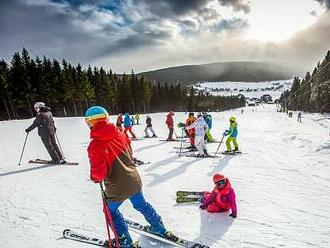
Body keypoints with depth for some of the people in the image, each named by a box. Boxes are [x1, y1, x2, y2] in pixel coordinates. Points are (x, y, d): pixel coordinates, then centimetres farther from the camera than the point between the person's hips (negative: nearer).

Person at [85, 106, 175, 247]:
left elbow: (98, 173, -21)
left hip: (117, 189, -6)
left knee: (111, 211, 23)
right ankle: (160, 229, 45)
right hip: (134, 181, 6)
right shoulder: (120, 135, -3)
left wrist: (94, 177, 1)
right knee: (141, 205, 28)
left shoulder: (95, 145, -22)